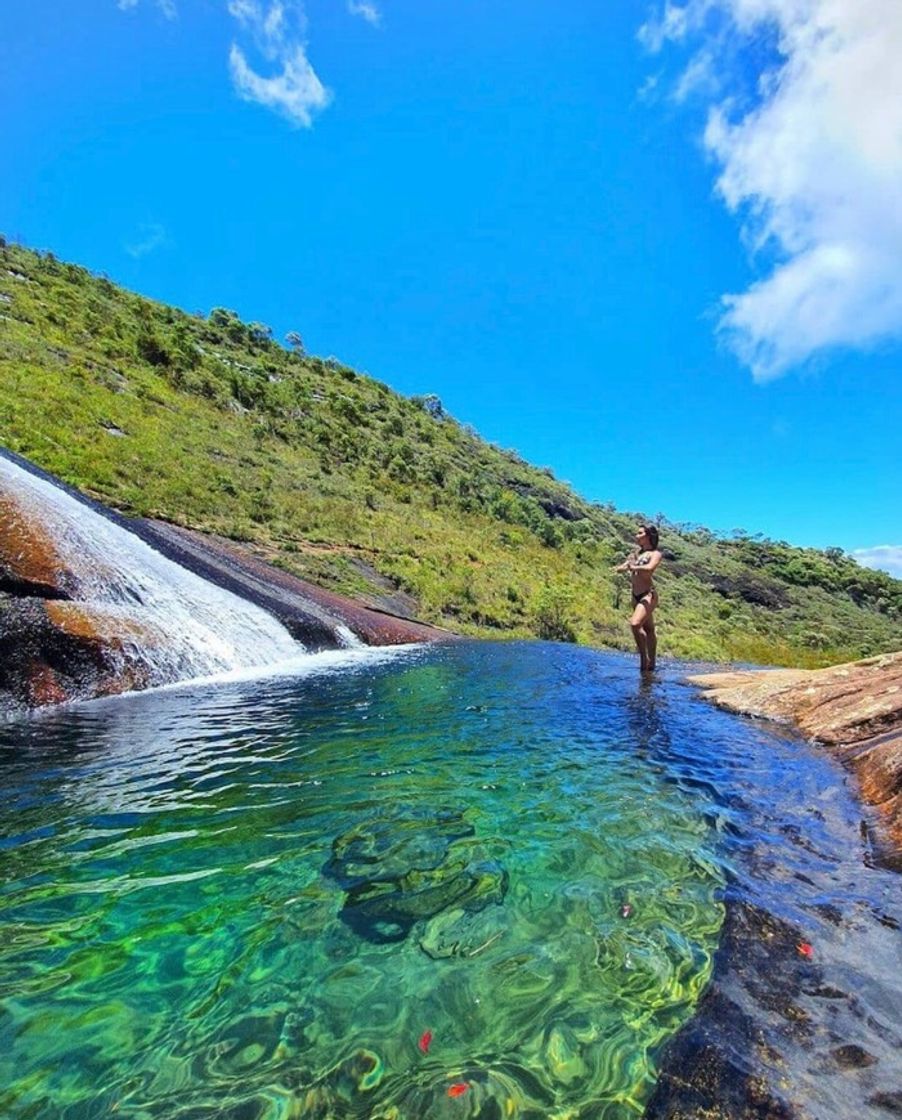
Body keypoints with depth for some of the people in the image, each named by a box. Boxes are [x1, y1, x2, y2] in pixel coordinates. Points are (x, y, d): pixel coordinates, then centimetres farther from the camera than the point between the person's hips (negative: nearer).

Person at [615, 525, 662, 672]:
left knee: (635, 624, -24)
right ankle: (651, 664, 23)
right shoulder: (636, 554, 15)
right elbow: (620, 568, 6)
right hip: (636, 596, 8)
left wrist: (633, 567, -17)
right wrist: (622, 567, -14)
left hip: (648, 595, -8)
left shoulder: (655, 554, -5)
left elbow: (649, 568, -26)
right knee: (648, 629, 15)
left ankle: (644, 659, -11)